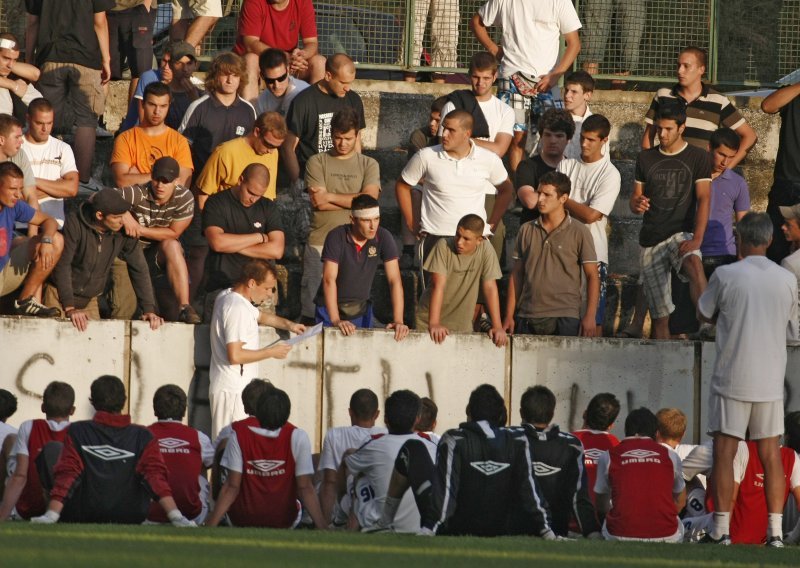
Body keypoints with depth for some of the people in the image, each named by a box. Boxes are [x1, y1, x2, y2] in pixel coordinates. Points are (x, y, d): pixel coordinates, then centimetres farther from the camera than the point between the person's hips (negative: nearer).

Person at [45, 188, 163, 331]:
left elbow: (139, 269, -3)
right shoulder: (75, 224, -22)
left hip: (90, 301, 4)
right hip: (60, 293, -4)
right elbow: (62, 266, -23)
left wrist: (149, 310, -10)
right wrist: (70, 308, -30)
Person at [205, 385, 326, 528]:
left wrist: (210, 526, -16)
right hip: (284, 522, 1)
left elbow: (232, 487, -17)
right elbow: (305, 488, -17)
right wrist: (322, 526, -14)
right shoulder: (297, 437, -15)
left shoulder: (239, 436, -15)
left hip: (242, 521, -1)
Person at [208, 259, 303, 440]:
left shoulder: (227, 297, 13)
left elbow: (260, 316, 32)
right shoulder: (238, 309, -19)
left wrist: (288, 324, 18)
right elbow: (235, 355, -25)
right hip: (233, 391, -10)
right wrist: (271, 352, -14)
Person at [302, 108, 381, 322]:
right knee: (312, 306, -2)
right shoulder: (317, 162, 7)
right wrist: (354, 201, -6)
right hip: (319, 245, 0)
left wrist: (330, 196, -8)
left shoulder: (368, 165, 10)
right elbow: (318, 202, -6)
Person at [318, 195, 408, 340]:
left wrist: (398, 321, -26)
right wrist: (336, 320, -35)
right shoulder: (336, 237, -20)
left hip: (361, 309, 3)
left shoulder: (383, 238, -13)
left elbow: (394, 280, -16)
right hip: (331, 308, -3)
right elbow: (329, 279, -26)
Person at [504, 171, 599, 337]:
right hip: (527, 319, 3)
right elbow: (517, 275, 14)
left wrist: (590, 316, -9)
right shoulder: (526, 230, 12)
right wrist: (509, 316, 8)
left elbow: (592, 276, 1)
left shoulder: (579, 232, 1)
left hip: (565, 318, -3)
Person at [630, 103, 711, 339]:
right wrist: (637, 204, -10)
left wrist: (697, 239, -20)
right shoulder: (645, 158, 12)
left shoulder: (698, 157, 2)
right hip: (651, 240, 4)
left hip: (681, 233, -4)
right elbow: (635, 198, 17)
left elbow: (704, 199, -7)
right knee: (659, 314, 1)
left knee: (694, 264, -38)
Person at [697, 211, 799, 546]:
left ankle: (721, 529, -3)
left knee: (724, 453, 0)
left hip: (732, 378, -3)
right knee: (770, 455, 6)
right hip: (771, 381, 3)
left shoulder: (725, 275, -8)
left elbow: (704, 314, 7)